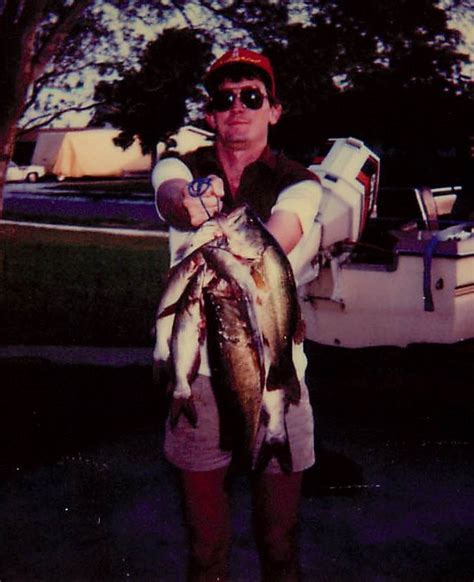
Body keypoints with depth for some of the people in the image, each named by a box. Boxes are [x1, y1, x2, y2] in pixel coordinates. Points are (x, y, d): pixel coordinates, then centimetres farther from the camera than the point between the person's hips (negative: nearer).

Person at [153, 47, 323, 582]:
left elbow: (273, 243, -21)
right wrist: (189, 207, -46)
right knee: (204, 539, 10)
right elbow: (172, 197, -21)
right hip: (197, 371, 1)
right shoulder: (181, 169, 4)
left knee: (280, 539, 9)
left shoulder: (298, 184, 0)